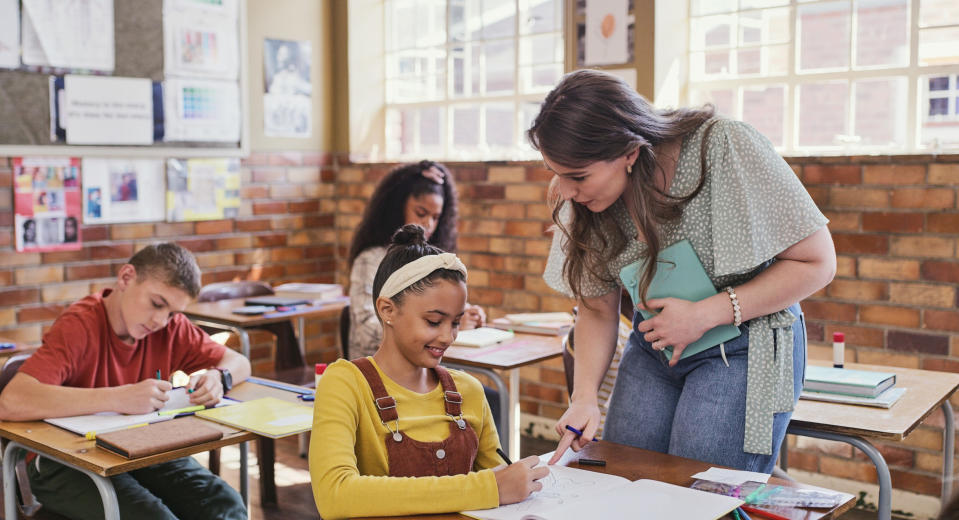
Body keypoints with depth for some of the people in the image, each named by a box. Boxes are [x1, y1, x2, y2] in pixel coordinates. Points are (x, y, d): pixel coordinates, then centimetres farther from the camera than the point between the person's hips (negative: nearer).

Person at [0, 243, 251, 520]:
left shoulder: (170, 325, -2)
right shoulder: (79, 326, -19)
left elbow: (238, 362, 7)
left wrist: (217, 377, -18)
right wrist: (117, 398, -38)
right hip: (67, 463, -4)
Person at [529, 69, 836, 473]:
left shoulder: (724, 148, -23)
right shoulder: (583, 199, -8)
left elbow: (817, 263, -16)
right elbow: (597, 310, 2)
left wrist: (704, 315, -21)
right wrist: (584, 397, -14)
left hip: (742, 346, -4)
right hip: (652, 349, 5)